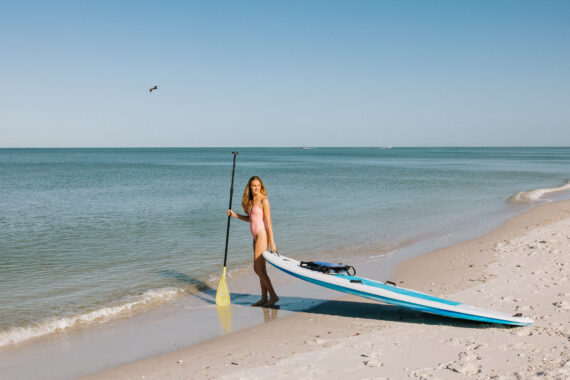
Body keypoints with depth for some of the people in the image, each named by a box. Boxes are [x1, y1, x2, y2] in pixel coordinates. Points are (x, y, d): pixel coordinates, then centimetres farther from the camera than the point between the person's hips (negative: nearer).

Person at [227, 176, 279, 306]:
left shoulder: (263, 200, -12)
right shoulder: (251, 200, 12)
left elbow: (268, 222, -14)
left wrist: (272, 243, -16)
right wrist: (234, 215, 17)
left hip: (262, 235, -9)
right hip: (256, 237, 9)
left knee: (258, 268, -9)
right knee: (261, 269, 11)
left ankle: (273, 296, -2)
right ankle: (264, 298, 17)